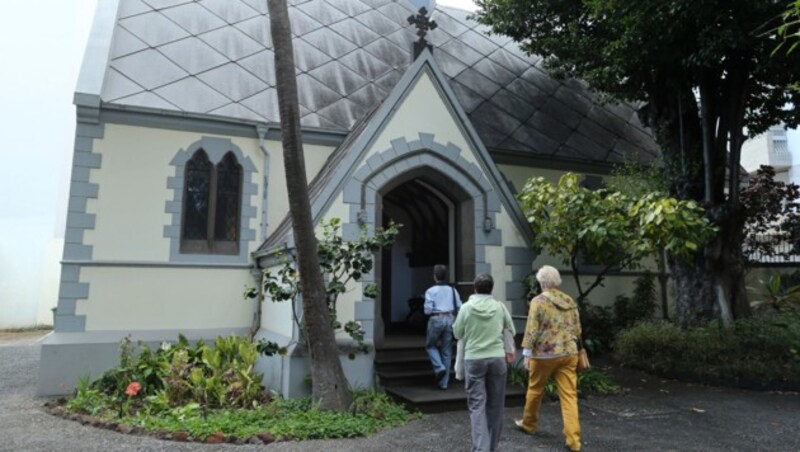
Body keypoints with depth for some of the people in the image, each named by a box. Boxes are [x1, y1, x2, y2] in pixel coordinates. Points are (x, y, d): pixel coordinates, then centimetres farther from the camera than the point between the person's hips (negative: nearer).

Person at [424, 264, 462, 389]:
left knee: (430, 345, 17)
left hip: (436, 319, -4)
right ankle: (444, 382, 13)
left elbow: (428, 310, -9)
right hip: (450, 319, 4)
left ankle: (439, 367, -7)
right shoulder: (452, 290, 7)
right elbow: (459, 307, 3)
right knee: (447, 351, 10)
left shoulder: (431, 291, -5)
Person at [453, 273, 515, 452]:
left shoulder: (467, 307, -6)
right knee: (495, 404, 14)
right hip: (497, 358, 2)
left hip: (473, 359, -2)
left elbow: (457, 334, 5)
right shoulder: (500, 306, -2)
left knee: (477, 405, 2)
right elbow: (512, 331, 11)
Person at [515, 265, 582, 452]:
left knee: (535, 390, 16)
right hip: (569, 353, 4)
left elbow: (531, 330, -12)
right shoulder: (570, 301, 7)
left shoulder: (538, 301, -9)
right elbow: (577, 329, 12)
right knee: (569, 396, 4)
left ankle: (528, 424, 34)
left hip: (544, 354, -4)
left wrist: (527, 353, -6)